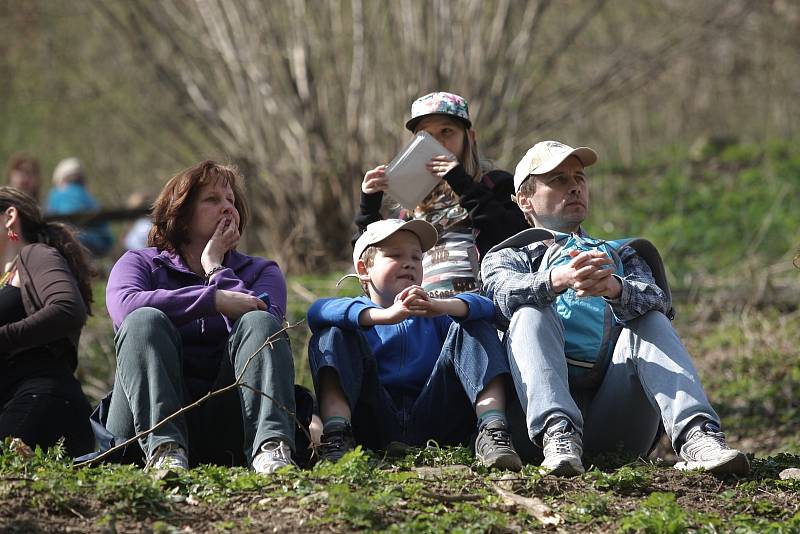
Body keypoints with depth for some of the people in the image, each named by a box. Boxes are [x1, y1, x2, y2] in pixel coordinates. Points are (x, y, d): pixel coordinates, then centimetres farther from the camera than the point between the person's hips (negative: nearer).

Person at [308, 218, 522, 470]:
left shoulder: (432, 312, 27)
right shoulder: (357, 312, 18)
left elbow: (483, 306, 4)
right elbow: (319, 310, -9)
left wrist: (443, 307, -21)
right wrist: (386, 315, -27)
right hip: (375, 419, -2)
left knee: (476, 327, -4)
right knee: (331, 334, -13)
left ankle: (492, 432, -25)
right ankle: (336, 436, -35)